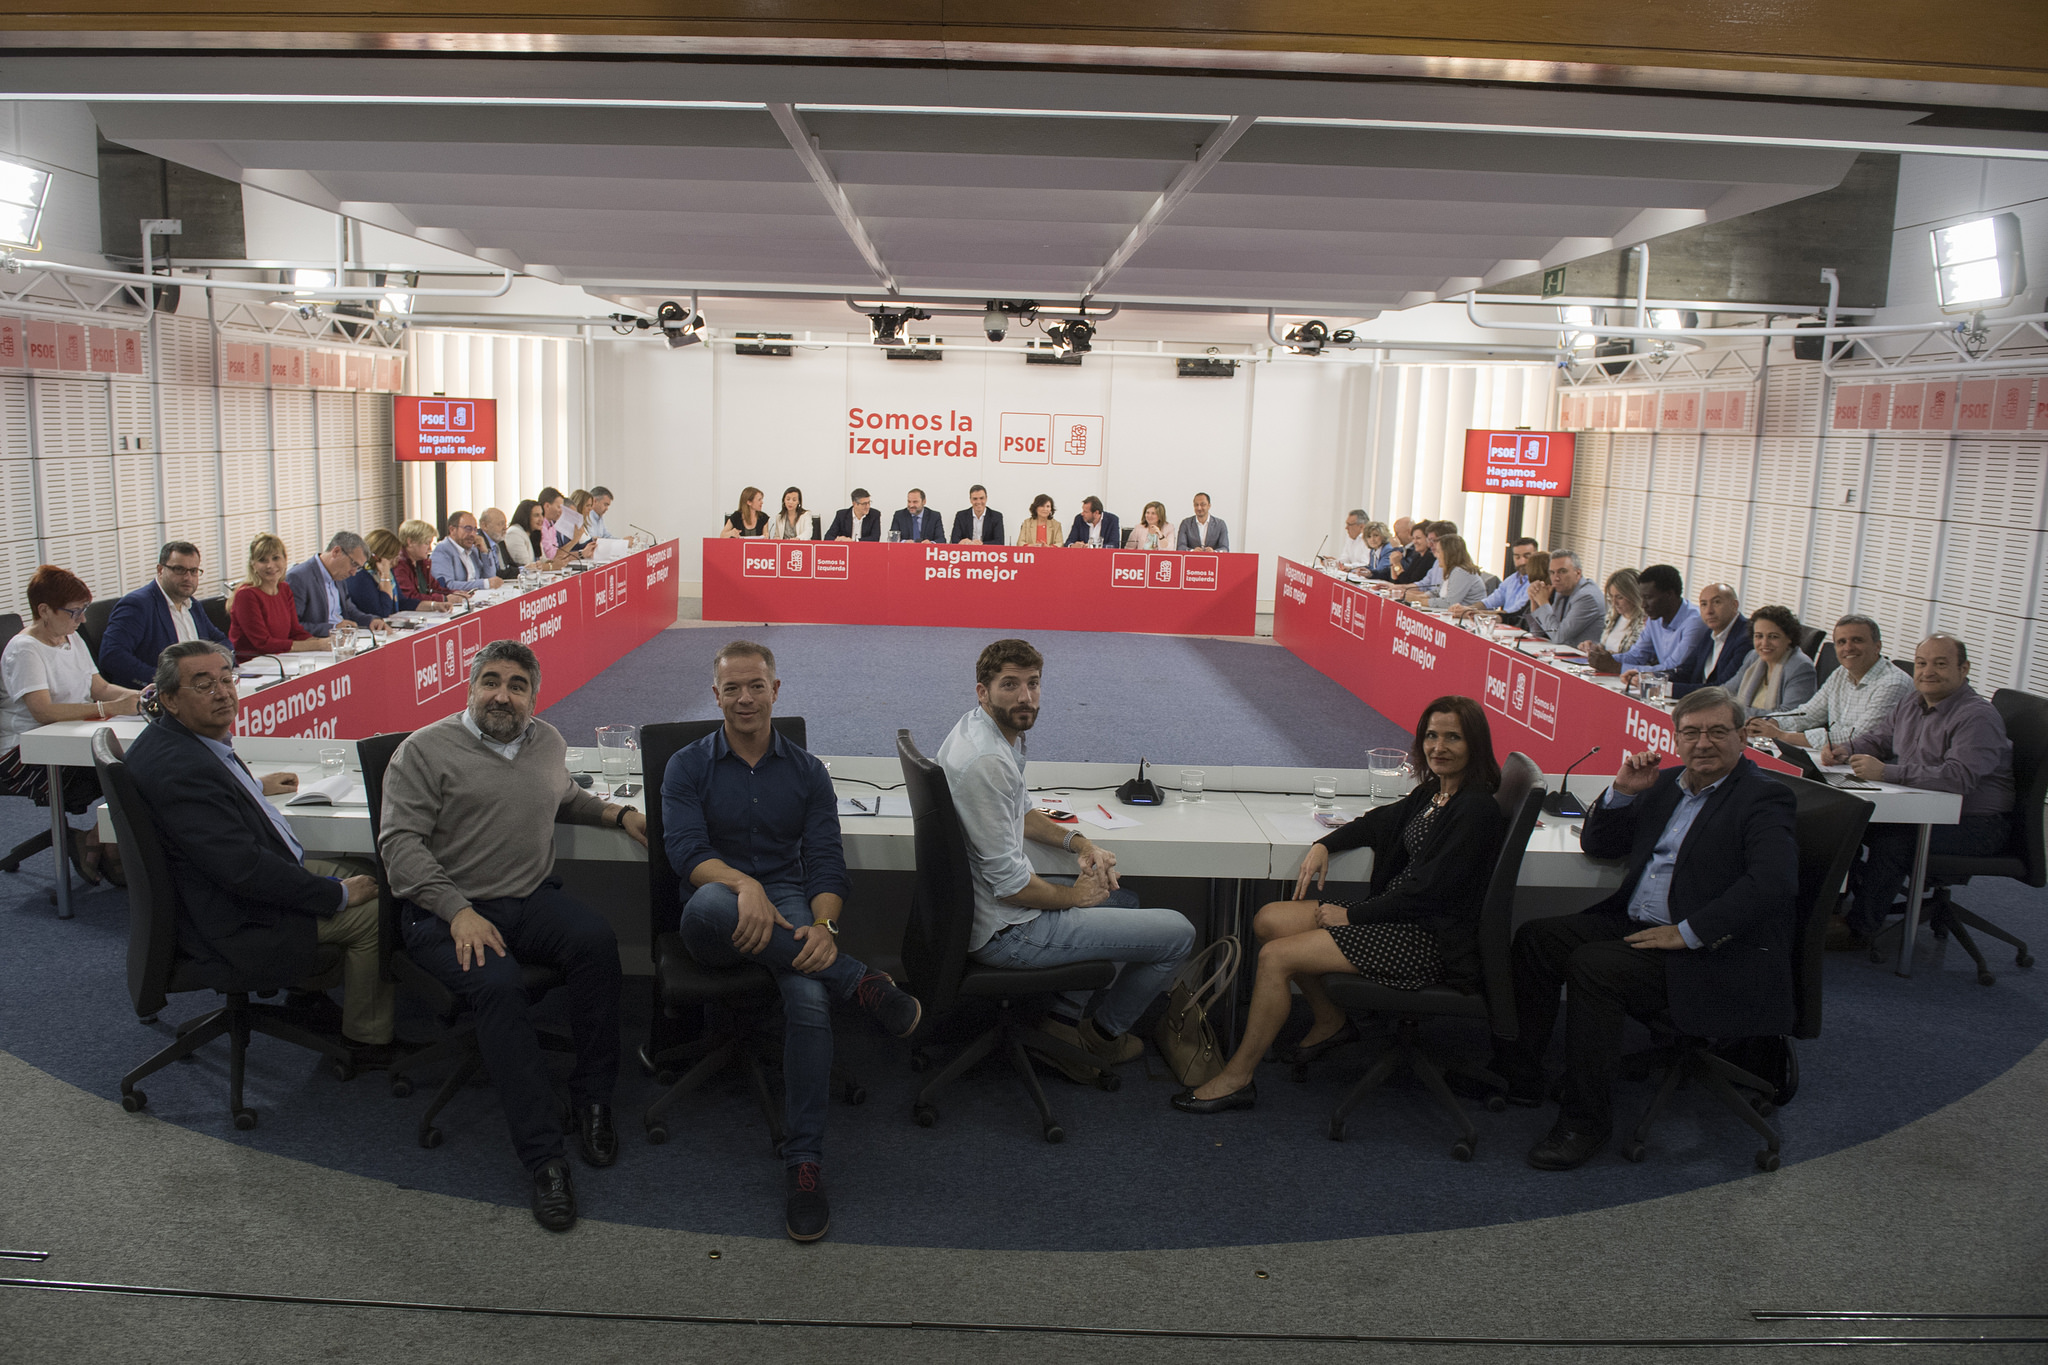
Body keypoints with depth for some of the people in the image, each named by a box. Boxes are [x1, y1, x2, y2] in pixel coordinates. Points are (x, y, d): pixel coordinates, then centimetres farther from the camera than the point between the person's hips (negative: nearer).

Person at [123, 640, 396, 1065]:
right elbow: (243, 868, -32)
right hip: (234, 922, -11)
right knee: (374, 910, -11)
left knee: (363, 873, 17)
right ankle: (369, 1039, 6)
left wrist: (254, 785, 33)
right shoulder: (177, 766, -29)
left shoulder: (199, 737, 3)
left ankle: (315, 986, 29)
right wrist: (337, 895, -24)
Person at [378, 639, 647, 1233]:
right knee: (498, 984, -33)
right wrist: (459, 911, -20)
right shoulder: (426, 749, 0)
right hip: (445, 911, -4)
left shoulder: (548, 742, 17)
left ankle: (593, 1101, -16)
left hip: (533, 896, 4)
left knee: (597, 939, -29)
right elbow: (400, 842, -8)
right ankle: (544, 1157, -28)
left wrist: (618, 814, 18)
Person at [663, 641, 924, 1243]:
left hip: (786, 905, 1)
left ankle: (804, 1162, -24)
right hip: (717, 921, -1)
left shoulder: (807, 772, 13)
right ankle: (859, 980, -31)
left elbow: (825, 860, 5)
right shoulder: (688, 767, 9)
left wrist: (823, 925, -18)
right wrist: (744, 884, -29)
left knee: (809, 997, -32)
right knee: (710, 905, -40)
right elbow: (685, 849, -8)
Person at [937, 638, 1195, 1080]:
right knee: (1177, 932, -3)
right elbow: (1009, 885, -26)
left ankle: (1064, 1020, 22)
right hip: (1005, 932, -10)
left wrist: (1078, 842, 5)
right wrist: (1075, 896, -8)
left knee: (1125, 901, 29)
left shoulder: (994, 732, 5)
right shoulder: (987, 761, -28)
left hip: (981, 907, 10)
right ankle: (1104, 1032, 18)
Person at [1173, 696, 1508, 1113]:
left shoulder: (1476, 810, -17)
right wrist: (1324, 845, 8)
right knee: (1269, 920, 4)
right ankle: (1330, 1021, 19)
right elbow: (1380, 822, 25)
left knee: (1276, 957, -16)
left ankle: (1236, 1078, -5)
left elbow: (1429, 891, -21)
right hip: (1397, 914, 9)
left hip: (1430, 940, -9)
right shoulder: (1432, 791, 9)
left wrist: (1351, 915, -15)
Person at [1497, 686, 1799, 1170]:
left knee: (1592, 965, -27)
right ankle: (1518, 1075, 1)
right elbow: (1597, 844, 19)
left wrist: (1686, 933, -25)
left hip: (1709, 950, -8)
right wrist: (1622, 791, 0)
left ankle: (1586, 1120, -17)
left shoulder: (1763, 796, -8)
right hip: (1634, 924, 8)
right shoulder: (1666, 784, 15)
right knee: (1535, 938, -6)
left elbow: (1773, 882, -24)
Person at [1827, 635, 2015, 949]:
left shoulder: (1978, 717, -20)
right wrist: (1846, 750, -2)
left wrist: (1885, 772, -37)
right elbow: (1878, 737, 22)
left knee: (1893, 839, -31)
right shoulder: (1912, 702, 8)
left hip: (1975, 823, -9)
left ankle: (1858, 928, -19)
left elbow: (1959, 777, -34)